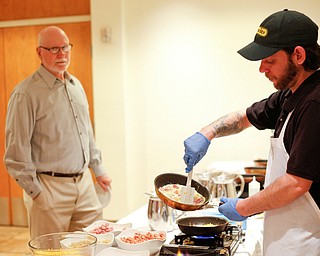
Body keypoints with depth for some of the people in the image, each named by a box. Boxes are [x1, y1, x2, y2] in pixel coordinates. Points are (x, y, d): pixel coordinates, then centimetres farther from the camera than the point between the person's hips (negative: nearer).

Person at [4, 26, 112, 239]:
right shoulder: (26, 93, -12)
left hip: (84, 183, 7)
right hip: (50, 188, -7)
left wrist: (98, 169, 19)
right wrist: (35, 190, -12)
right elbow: (17, 149, -13)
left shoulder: (76, 85, 12)